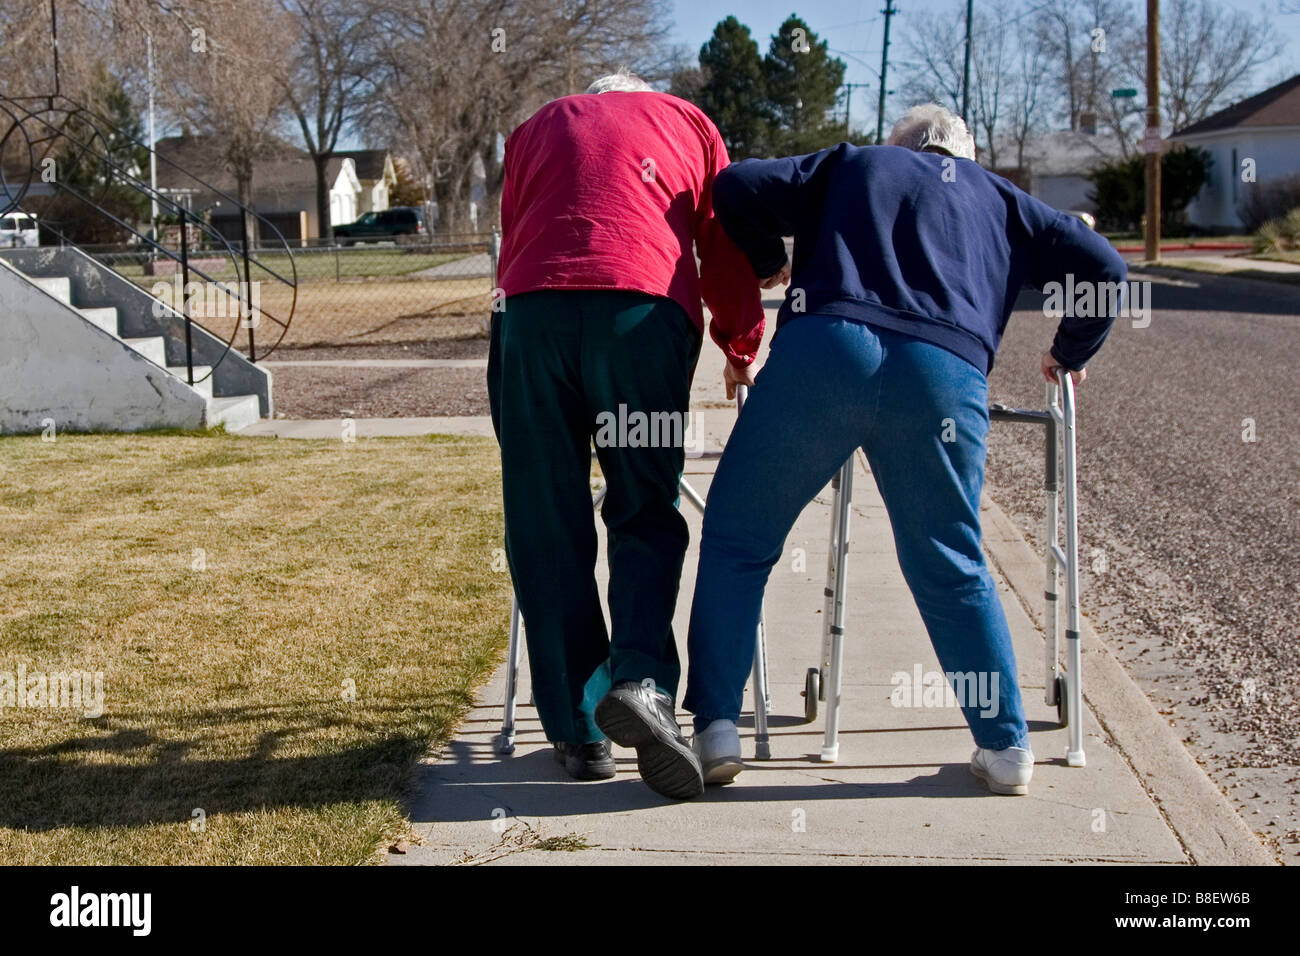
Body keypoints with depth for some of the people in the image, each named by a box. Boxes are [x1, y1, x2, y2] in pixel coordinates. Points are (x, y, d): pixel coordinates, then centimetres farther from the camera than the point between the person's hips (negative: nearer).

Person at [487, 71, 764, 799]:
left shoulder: (538, 126, 32)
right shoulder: (685, 121, 27)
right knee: (647, 513, 8)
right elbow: (727, 247, 24)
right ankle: (642, 679, -15)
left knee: (547, 528, 5)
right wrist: (742, 344, 36)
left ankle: (579, 731, 6)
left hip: (533, 308, 1)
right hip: (645, 308, -1)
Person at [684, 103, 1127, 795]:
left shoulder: (855, 164, 30)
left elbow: (737, 186, 19)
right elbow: (1102, 266, 25)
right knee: (951, 569, 18)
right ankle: (1006, 744, 18)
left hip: (825, 349, -1)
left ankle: (716, 729, 5)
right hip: (946, 375, 2)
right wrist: (1070, 354, 40)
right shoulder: (998, 196, 32)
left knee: (737, 539, 11)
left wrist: (769, 263, 36)